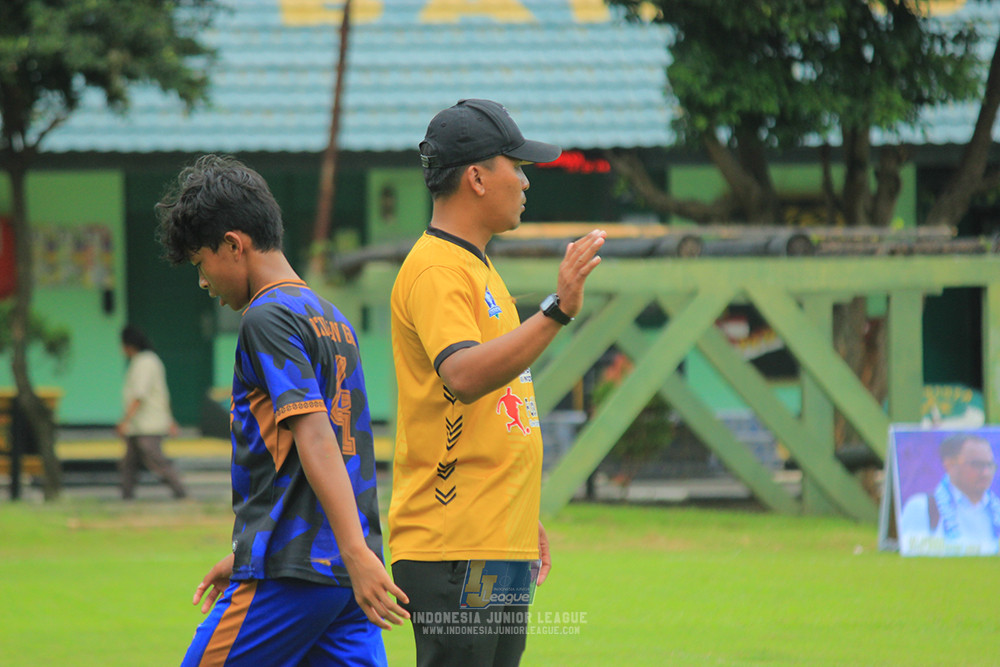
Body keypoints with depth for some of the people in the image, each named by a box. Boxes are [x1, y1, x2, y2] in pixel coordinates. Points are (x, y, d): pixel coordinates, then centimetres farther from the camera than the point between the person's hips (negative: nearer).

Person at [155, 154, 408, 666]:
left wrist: (356, 552, -29)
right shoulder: (330, 318, 20)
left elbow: (314, 436, -20)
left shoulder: (267, 317, -8)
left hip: (289, 575, -8)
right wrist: (246, 557, 32)